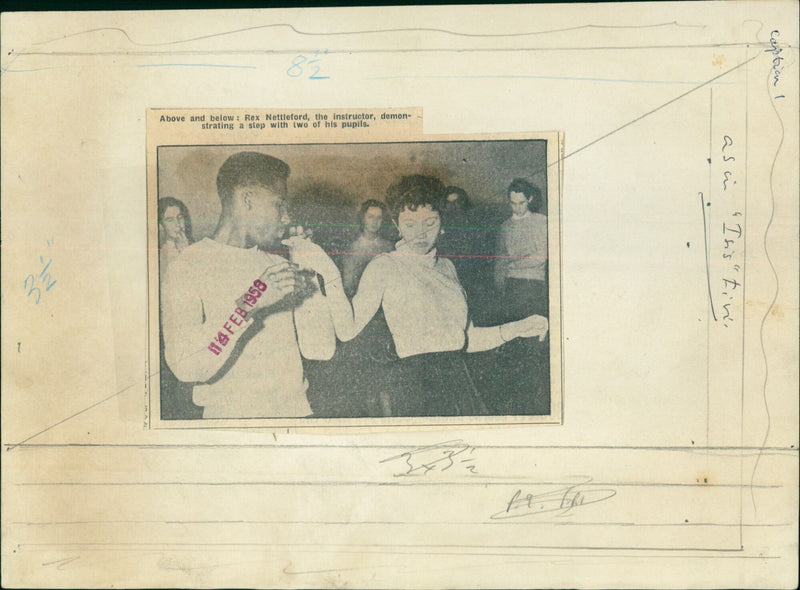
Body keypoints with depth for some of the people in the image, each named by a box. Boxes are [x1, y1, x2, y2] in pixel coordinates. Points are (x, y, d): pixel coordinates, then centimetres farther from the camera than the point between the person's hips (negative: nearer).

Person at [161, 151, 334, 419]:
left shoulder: (279, 266, 15)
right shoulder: (187, 268, -2)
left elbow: (321, 350, 7)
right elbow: (184, 367, -15)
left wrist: (306, 274, 3)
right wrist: (248, 305, -20)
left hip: (295, 409, 4)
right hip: (230, 415, -4)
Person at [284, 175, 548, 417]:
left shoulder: (446, 267, 16)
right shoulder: (384, 266, -1)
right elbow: (347, 329, -12)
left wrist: (516, 329, 10)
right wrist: (330, 274, -21)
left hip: (461, 383, 6)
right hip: (416, 384, -5)